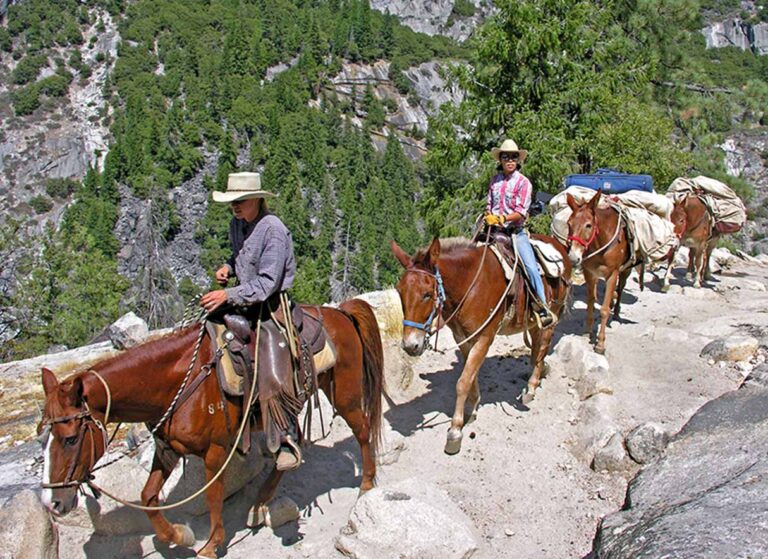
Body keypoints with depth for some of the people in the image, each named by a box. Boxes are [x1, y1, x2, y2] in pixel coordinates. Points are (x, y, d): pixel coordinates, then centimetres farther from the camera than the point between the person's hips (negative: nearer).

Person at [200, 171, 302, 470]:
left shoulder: (273, 231, -18)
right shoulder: (236, 225, 7)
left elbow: (266, 283, -23)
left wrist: (229, 295, -29)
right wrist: (228, 267, 4)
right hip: (243, 301, 9)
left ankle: (288, 438, -9)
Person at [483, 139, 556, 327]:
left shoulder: (523, 182, -3)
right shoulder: (495, 181, 11)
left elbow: (521, 212, -12)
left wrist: (501, 218, -23)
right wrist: (488, 217, -1)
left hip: (515, 232, -4)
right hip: (495, 231, 4)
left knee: (530, 266, -16)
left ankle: (543, 308, -8)